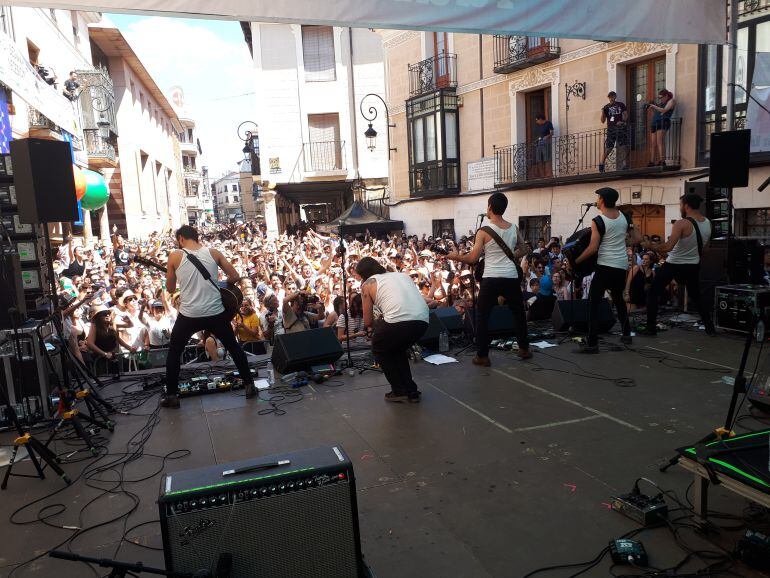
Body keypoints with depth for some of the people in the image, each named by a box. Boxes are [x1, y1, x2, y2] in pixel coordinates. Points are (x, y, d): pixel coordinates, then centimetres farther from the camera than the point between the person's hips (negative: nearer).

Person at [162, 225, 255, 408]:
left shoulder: (175, 256, -3)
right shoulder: (213, 253, 1)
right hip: (216, 312, 2)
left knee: (174, 352, 20)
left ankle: (171, 395, 20)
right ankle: (249, 385, 21)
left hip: (189, 315, -1)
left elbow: (170, 288, 5)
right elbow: (235, 277, 3)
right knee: (234, 347, 19)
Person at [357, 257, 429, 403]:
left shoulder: (368, 284, 15)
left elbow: (368, 322, 15)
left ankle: (399, 391, 20)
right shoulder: (402, 274, 30)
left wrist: (377, 323, 37)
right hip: (423, 320, 6)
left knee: (379, 351, 25)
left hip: (399, 321, -5)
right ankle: (411, 391, 28)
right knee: (398, 350, 33)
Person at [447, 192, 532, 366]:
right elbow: (521, 251, 20)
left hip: (491, 278, -4)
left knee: (482, 316, 6)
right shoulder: (514, 228, 6)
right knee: (518, 313, 22)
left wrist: (455, 256, 6)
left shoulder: (484, 231, -8)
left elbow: (473, 258, -10)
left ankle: (482, 356, 5)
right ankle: (524, 349, 31)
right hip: (512, 277, 4)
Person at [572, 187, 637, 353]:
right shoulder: (623, 216, 4)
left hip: (605, 266, -7)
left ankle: (592, 343, -9)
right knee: (618, 299, 25)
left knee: (593, 303, -4)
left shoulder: (598, 221, -13)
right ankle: (626, 334, 31)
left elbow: (593, 248, -16)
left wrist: (576, 261, -7)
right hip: (622, 266, 7)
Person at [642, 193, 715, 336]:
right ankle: (710, 328, 24)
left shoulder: (682, 224, -21)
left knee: (653, 294, 5)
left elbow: (668, 247, -28)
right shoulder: (707, 223, 1)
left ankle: (651, 328, 2)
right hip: (693, 265, 6)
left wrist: (651, 246, -14)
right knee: (696, 295, 24)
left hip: (673, 265, -6)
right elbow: (703, 246, 13)